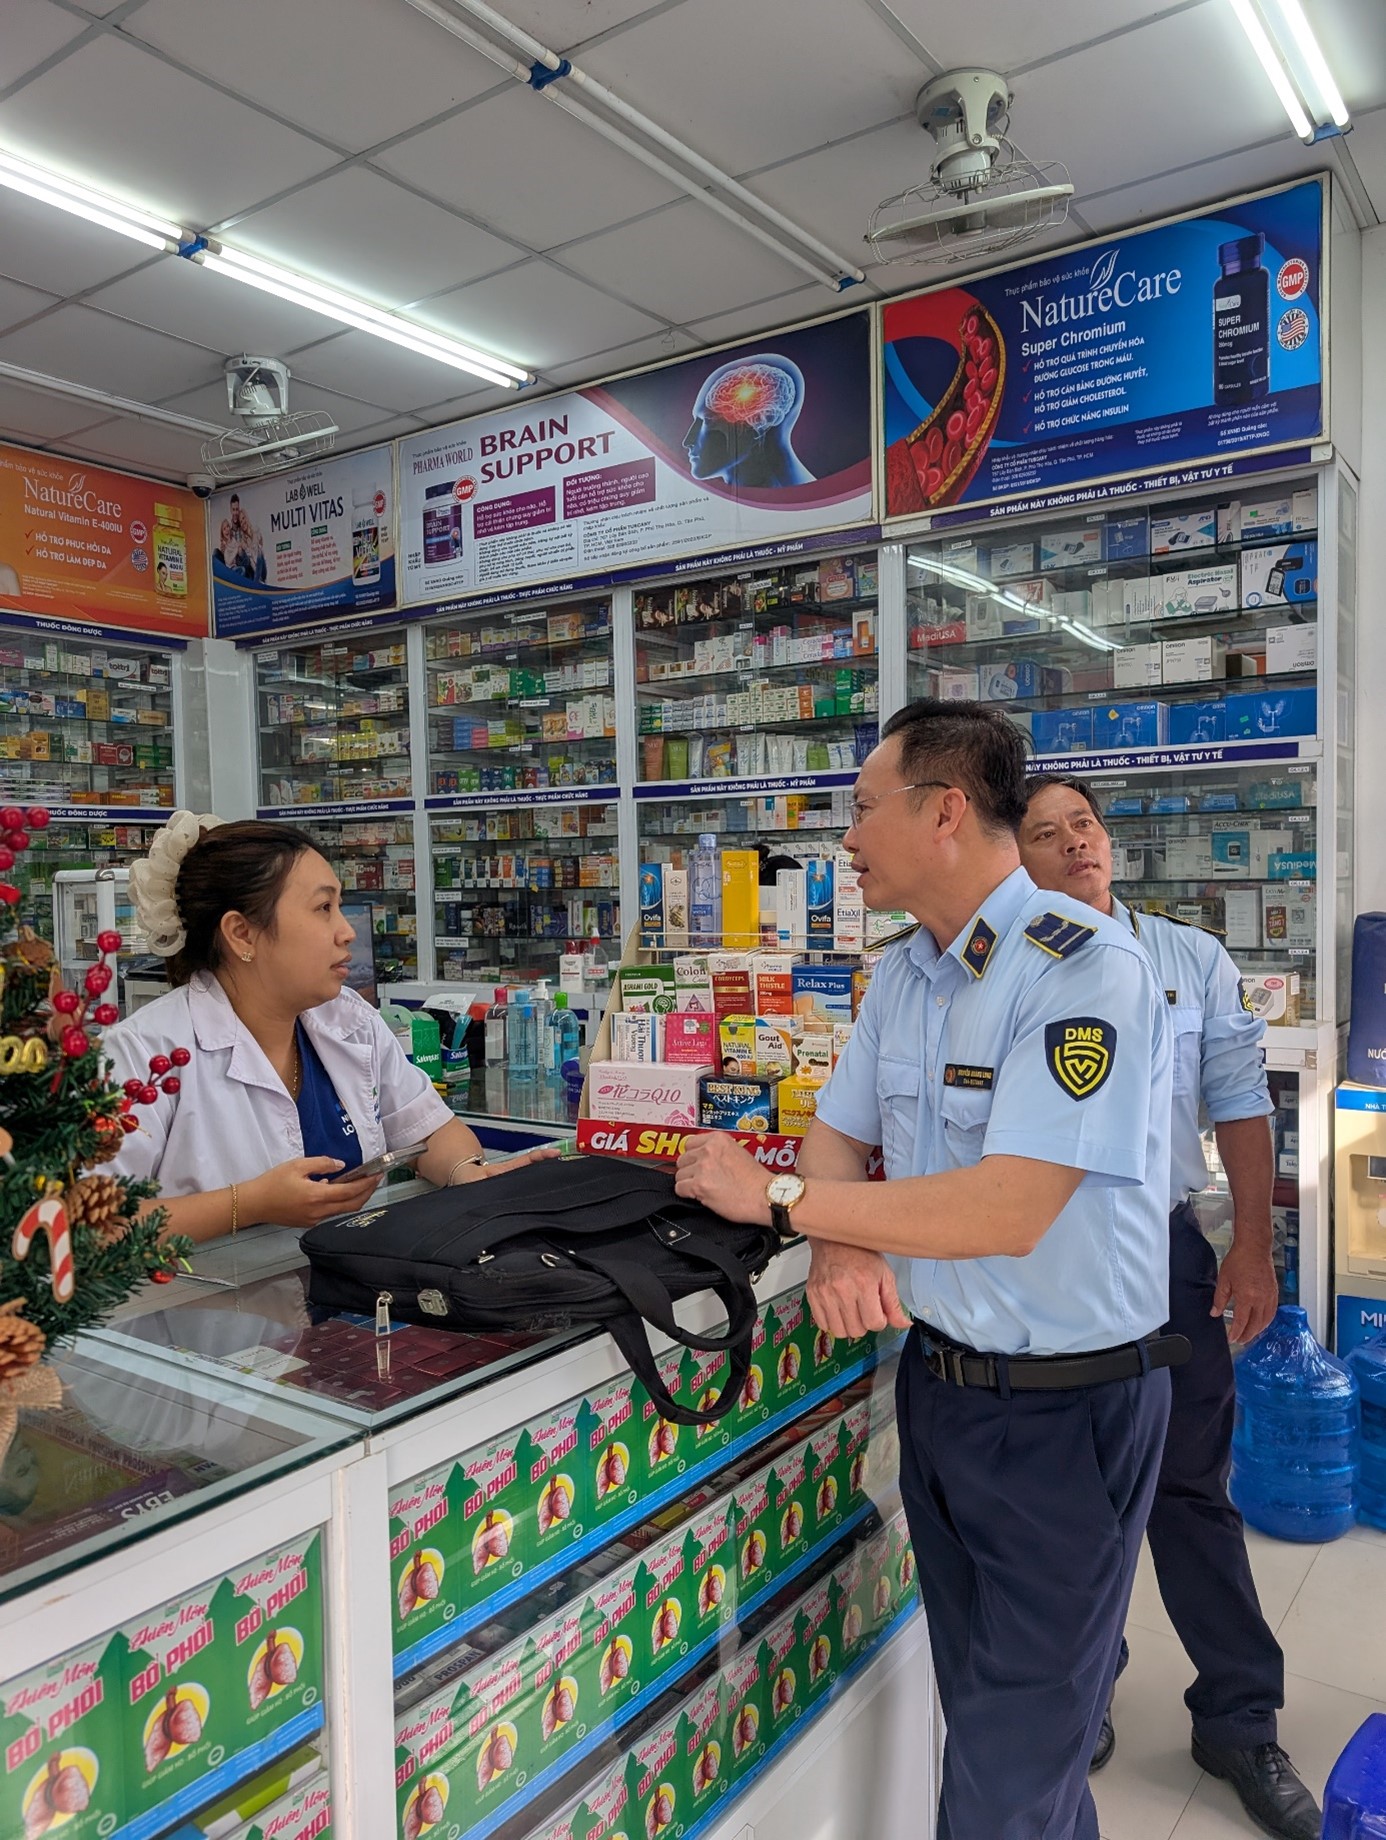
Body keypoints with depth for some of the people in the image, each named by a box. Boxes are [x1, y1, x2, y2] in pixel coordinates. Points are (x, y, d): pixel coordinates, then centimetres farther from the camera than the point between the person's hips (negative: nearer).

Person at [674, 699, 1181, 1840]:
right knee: (978, 1701, 25)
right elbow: (836, 1137, 8)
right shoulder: (902, 975, 4)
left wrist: (777, 1196, -23)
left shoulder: (1086, 966, -22)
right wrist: (840, 1245, -15)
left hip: (1066, 1402, -7)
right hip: (937, 1372, 8)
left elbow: (1008, 1210, -30)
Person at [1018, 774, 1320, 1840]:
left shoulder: (1192, 960, 5)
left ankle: (1241, 1723, 28)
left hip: (1165, 1246, 1)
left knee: (1192, 1485, 10)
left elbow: (1240, 1104, 5)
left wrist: (1253, 1243, 0)